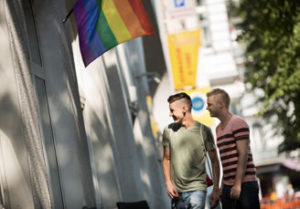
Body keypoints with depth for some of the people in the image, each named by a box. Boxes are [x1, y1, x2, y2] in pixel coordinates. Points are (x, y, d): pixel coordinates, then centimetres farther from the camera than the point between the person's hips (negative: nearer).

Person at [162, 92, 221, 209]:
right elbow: (166, 159, 13)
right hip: (177, 191, 3)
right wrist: (168, 183, 0)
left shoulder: (203, 131, -3)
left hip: (197, 189, -3)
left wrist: (216, 189, 0)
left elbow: (214, 161, 3)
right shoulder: (169, 131, 5)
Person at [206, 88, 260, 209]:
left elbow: (243, 155, -14)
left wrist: (238, 184, -18)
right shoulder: (219, 129, 18)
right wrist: (222, 186, 16)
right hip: (228, 185, 8)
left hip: (245, 184, -8)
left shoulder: (238, 123, -7)